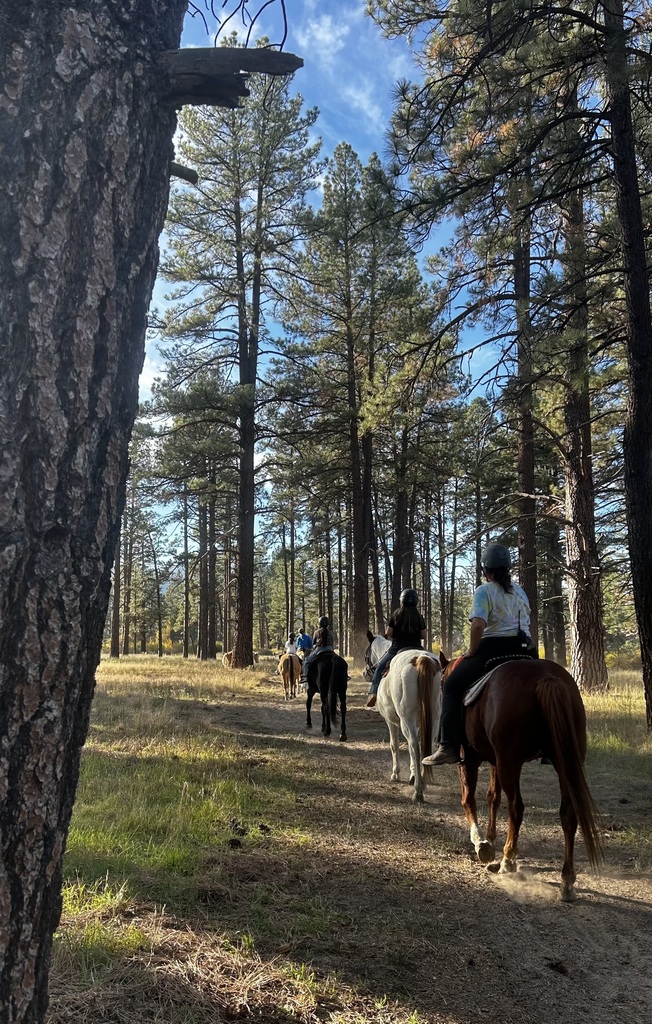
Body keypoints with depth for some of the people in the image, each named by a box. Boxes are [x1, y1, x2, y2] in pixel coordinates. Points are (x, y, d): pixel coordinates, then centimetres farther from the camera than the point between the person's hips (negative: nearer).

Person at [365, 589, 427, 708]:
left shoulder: (397, 614, -4)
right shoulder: (419, 616, 0)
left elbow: (389, 633, -5)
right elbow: (423, 636, 1)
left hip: (397, 648, -1)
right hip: (415, 648, 2)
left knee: (380, 667, 14)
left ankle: (374, 693, -2)